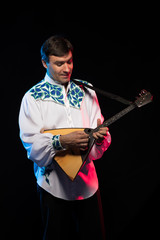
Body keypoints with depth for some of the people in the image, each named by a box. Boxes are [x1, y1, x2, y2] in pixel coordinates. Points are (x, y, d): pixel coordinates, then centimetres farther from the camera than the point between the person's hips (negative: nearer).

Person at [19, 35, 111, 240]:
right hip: (53, 184, -3)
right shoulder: (33, 97, -4)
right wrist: (62, 141, -28)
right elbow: (31, 144, -13)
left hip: (87, 183, 3)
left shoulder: (87, 94, 6)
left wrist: (99, 137, -20)